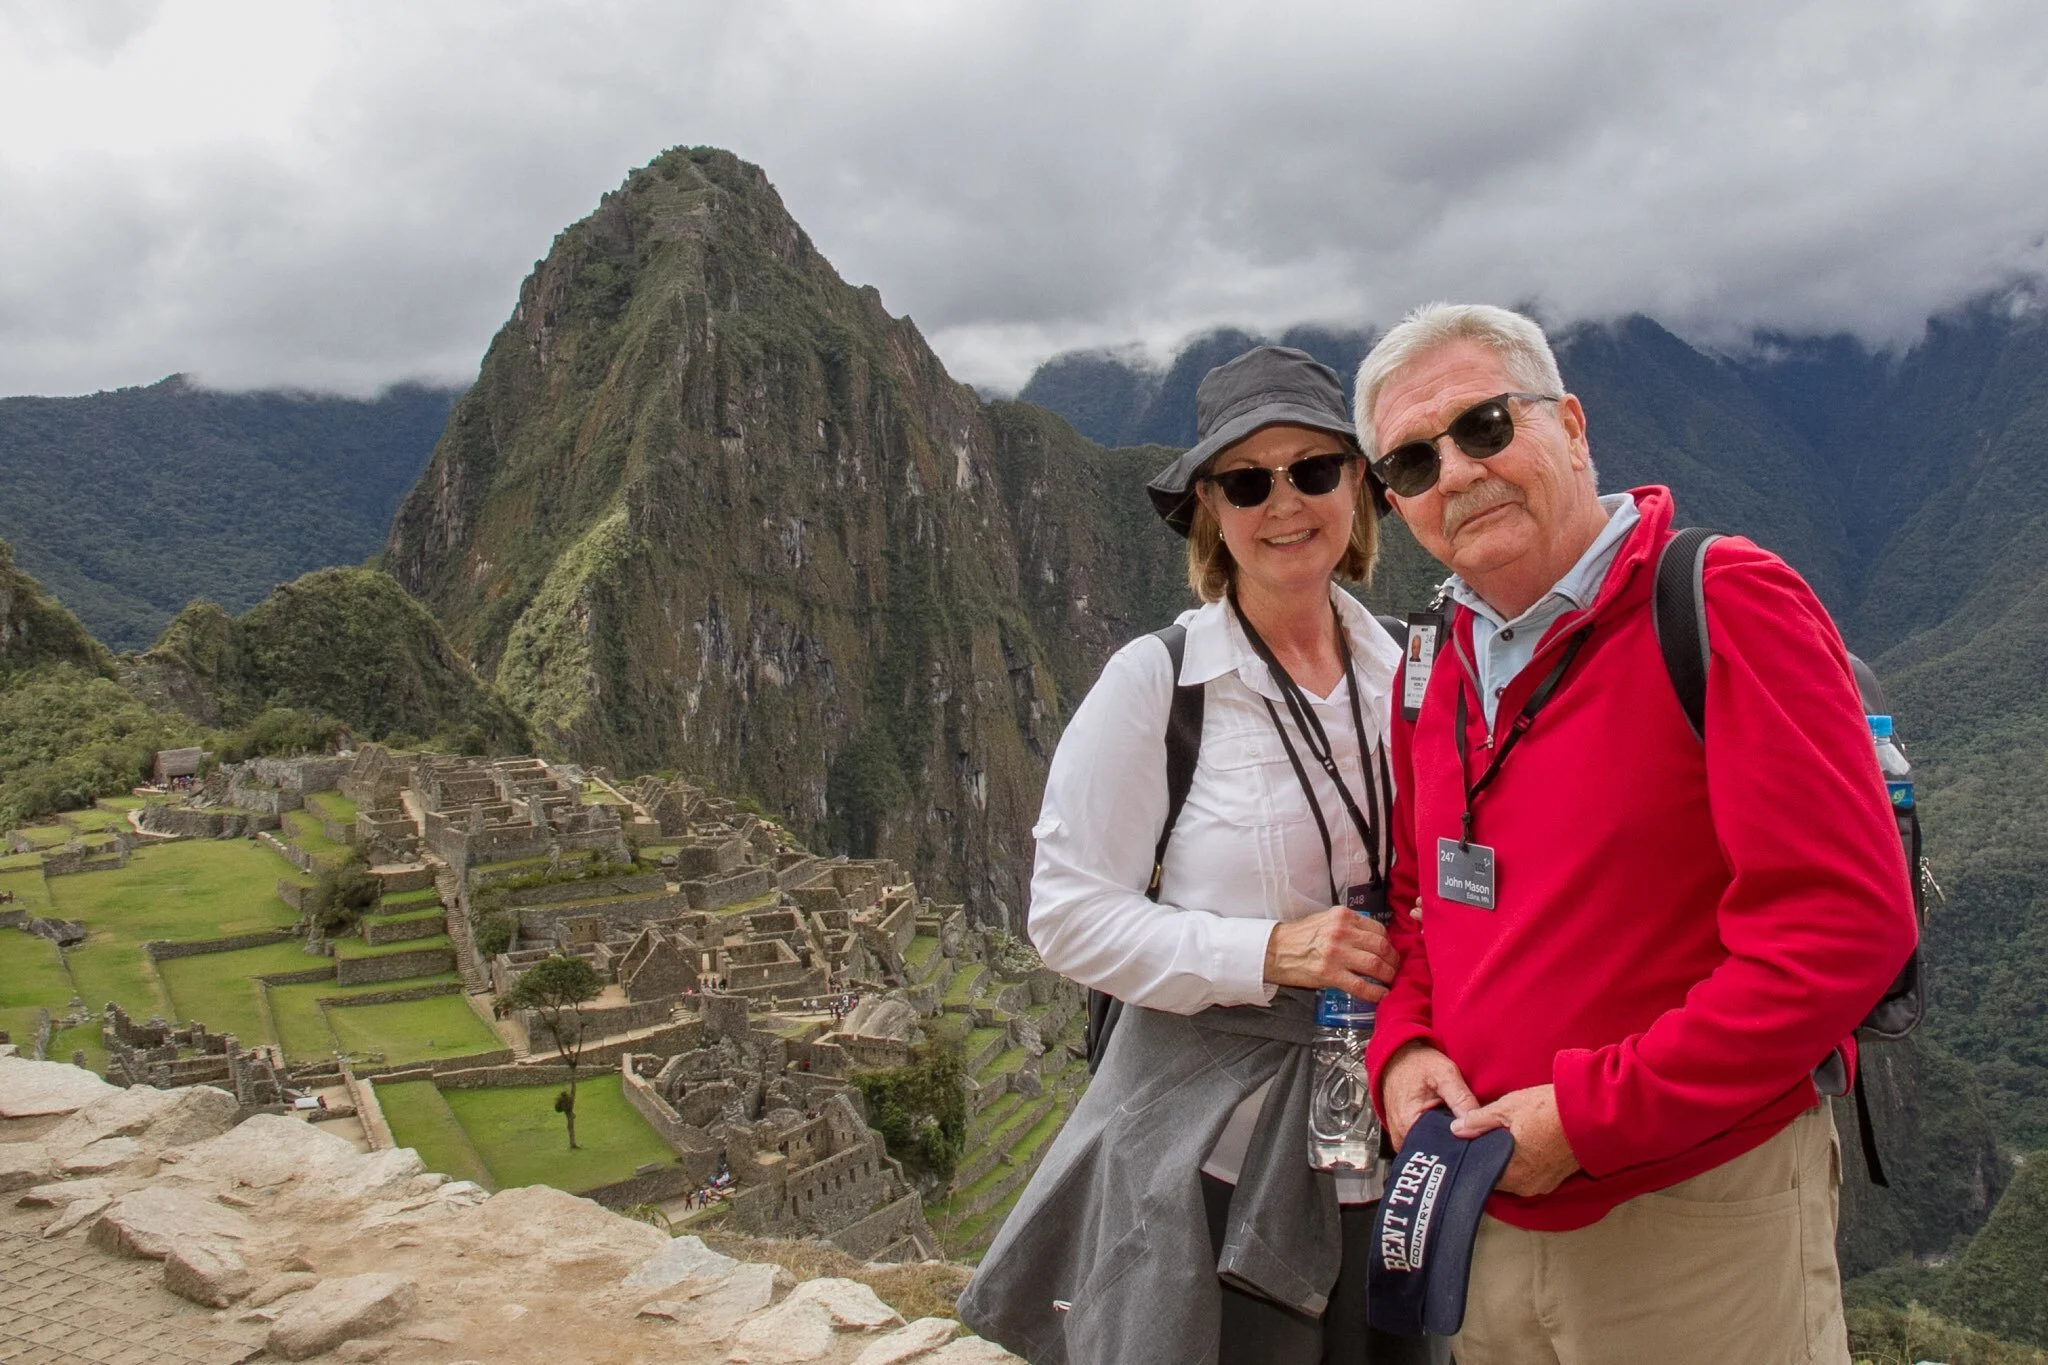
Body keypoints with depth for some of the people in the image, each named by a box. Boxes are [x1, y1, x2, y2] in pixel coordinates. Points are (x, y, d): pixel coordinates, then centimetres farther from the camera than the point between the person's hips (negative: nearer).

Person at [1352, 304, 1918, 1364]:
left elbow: (1846, 921, -20)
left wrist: (1591, 1113, -19)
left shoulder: (1726, 605, -14)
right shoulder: (1436, 669, 6)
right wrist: (1403, 1046, -4)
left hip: (1699, 1225, -6)